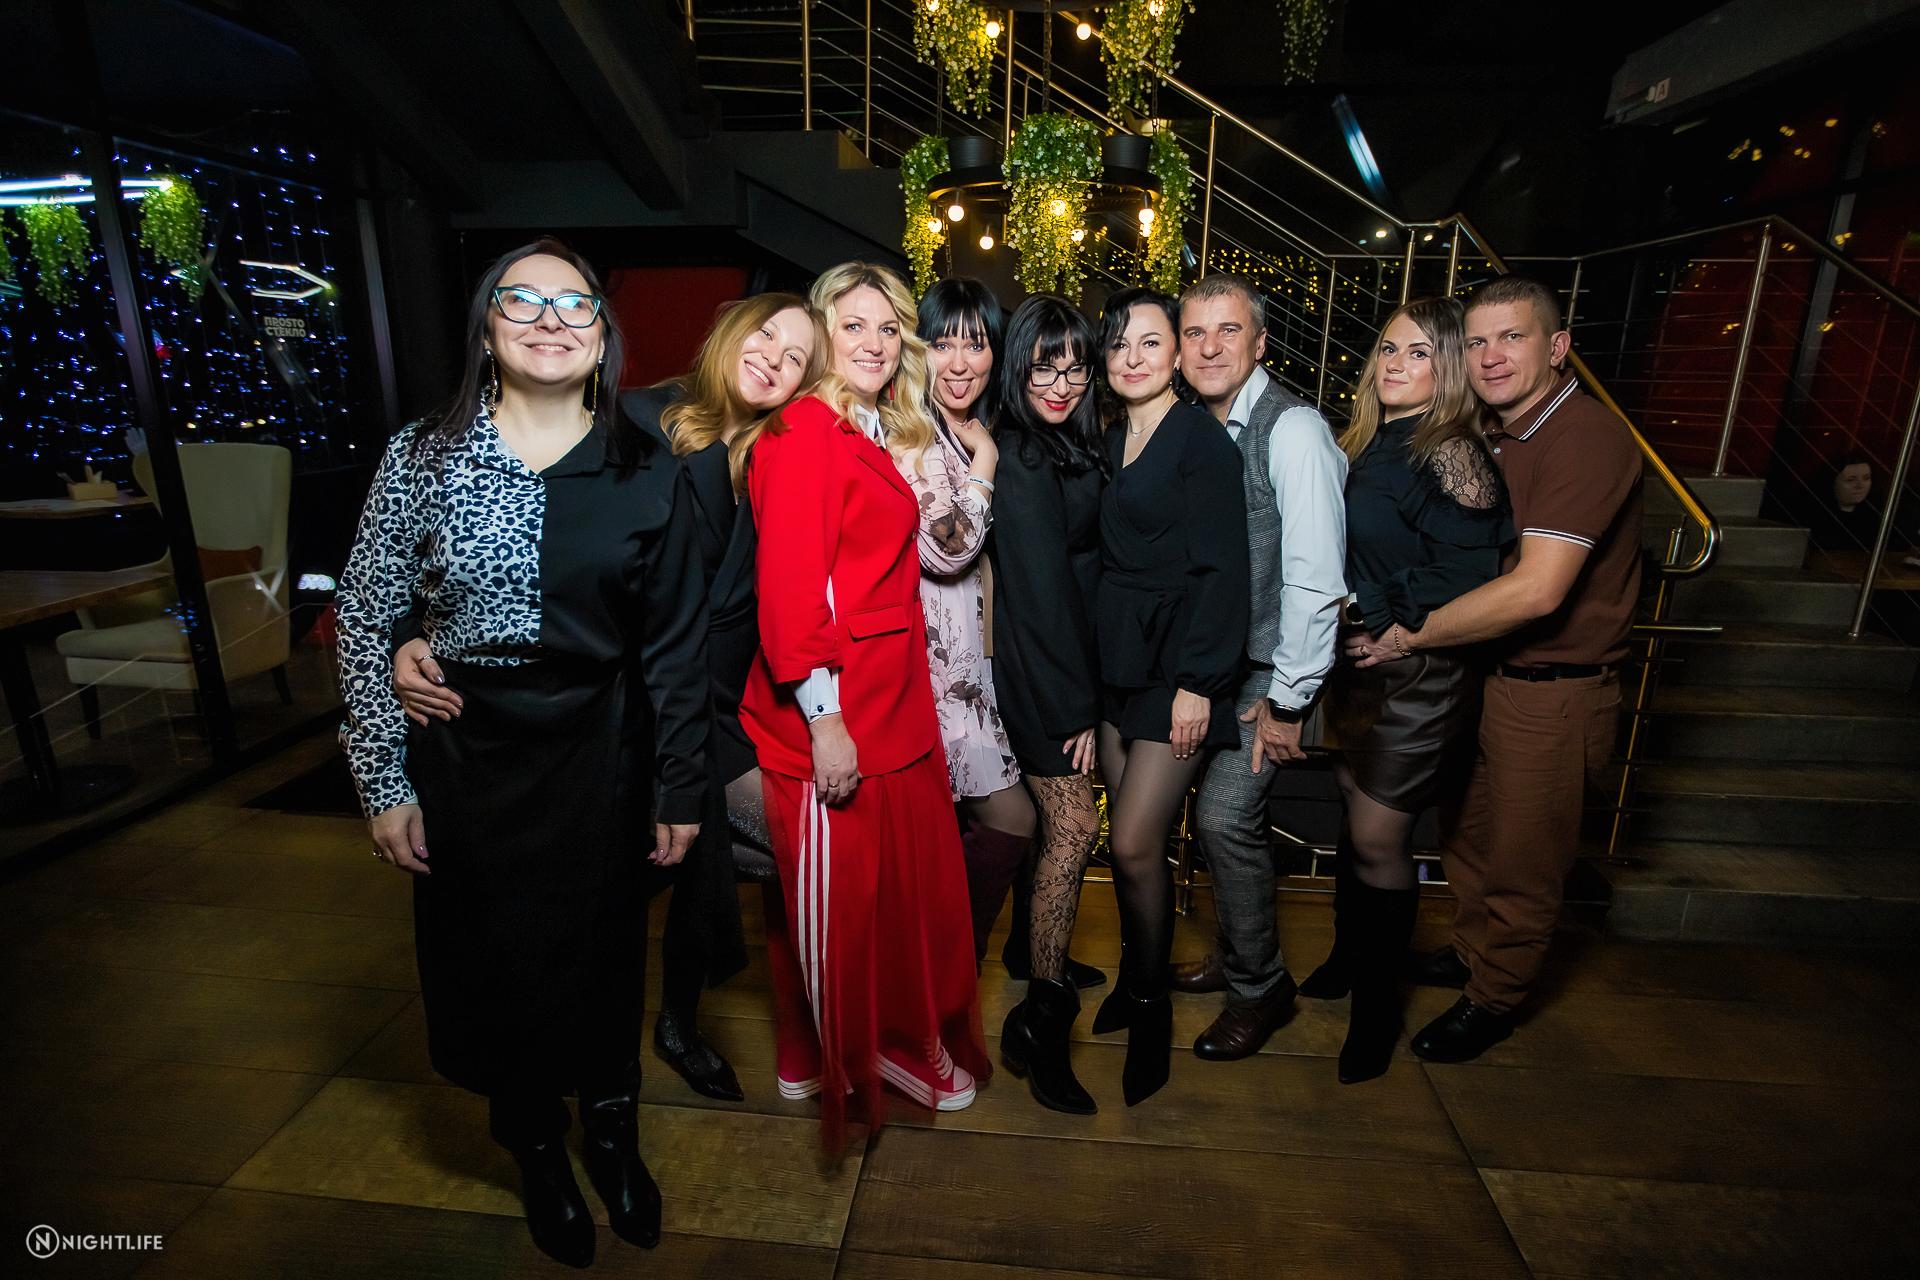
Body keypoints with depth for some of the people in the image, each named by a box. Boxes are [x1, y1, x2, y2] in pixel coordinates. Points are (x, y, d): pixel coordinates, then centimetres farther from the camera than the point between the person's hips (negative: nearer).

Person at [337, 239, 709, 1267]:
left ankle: (610, 1132, 43)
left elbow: (676, 646, -2)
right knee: (493, 964, 15)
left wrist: (680, 790, -1)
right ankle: (537, 1151, 42)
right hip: (465, 765, 1)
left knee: (603, 957, 14)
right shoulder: (423, 459, -4)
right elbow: (364, 623, -1)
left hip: (598, 764, 0)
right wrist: (382, 782, -3)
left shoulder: (647, 478, -3)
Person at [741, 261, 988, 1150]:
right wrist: (824, 714, -21)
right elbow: (788, 584, -19)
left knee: (910, 883, 17)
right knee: (836, 898, 9)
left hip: (893, 699, 8)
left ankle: (908, 1043, 40)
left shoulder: (879, 436, 15)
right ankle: (830, 1063, 34)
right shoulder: (805, 430, -12)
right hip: (832, 711, -8)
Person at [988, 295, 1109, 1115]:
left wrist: (1083, 692, 7)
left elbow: (1079, 568, 11)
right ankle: (1040, 1018, 7)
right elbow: (1040, 587, -17)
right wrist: (1077, 706, -15)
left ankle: (1043, 966, 34)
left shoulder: (1074, 447, 12)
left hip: (1067, 655, 8)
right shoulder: (1020, 458, -15)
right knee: (1075, 827, -5)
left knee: (1056, 825, 16)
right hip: (1040, 668, -8)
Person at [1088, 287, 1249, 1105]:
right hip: (1117, 661, 6)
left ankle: (1150, 1005, 17)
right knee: (1129, 838, 11)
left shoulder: (1203, 440, -8)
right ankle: (1135, 979, 30)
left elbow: (1220, 568, -13)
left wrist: (1197, 682, -17)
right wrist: (1095, 660, 11)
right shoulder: (1110, 443, 13)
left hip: (1176, 665, -6)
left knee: (1134, 843, -5)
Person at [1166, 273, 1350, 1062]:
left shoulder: (1293, 429, -17)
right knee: (1223, 813, 11)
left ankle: (1260, 989, 15)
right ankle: (1237, 958, 33)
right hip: (1220, 659, 6)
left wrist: (1287, 700, -18)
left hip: (1275, 667, -6)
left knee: (1225, 814, -9)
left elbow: (1315, 575, -21)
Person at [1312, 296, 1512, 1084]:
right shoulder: (1366, 445, 7)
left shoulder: (1450, 456, -16)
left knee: (1376, 838, -1)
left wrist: (1394, 634, -15)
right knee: (1355, 808, 18)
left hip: (1417, 677, -7)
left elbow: (1467, 578, -20)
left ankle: (1377, 998, 20)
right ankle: (1350, 952, 38)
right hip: (1356, 662, 7)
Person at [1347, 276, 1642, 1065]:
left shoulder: (1586, 438, -21)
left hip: (1552, 695, -8)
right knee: (1467, 836, 22)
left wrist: (1411, 635, -20)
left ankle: (1494, 999, 32)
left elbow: (1535, 591, -29)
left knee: (1521, 866, 11)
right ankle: (1471, 952, 45)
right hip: (1485, 675, 8)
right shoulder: (1495, 441, 7)